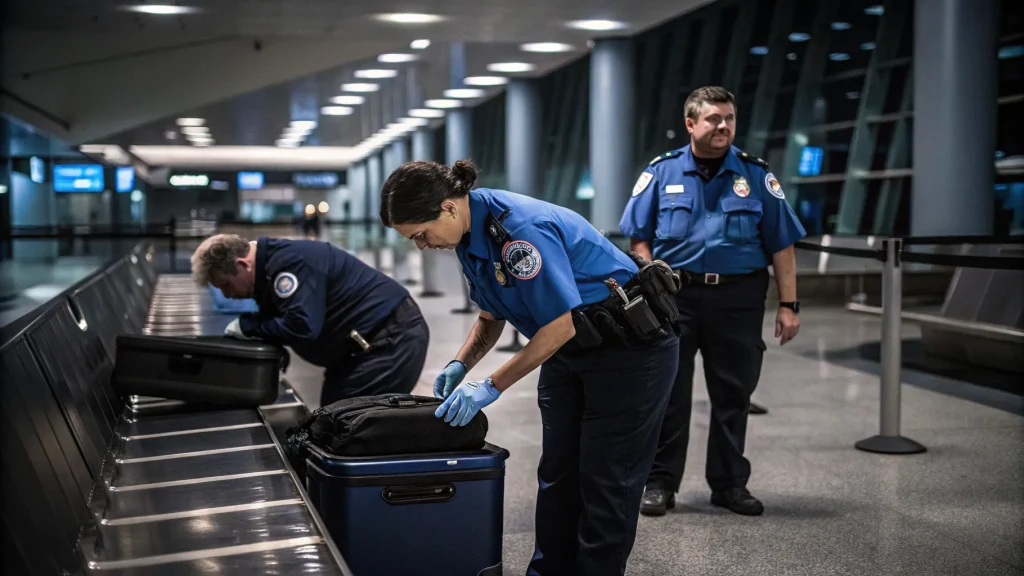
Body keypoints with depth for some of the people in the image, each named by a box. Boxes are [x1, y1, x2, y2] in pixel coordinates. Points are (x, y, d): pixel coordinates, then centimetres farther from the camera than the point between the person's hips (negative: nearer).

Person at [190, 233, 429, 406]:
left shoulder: (287, 262, -22)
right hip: (373, 338, 11)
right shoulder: (270, 266, 10)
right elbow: (281, 323, 14)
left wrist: (246, 326, -18)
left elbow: (301, 327, -30)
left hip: (395, 337, -11)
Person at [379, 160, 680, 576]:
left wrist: (491, 387, -21)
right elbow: (492, 315, 13)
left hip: (630, 349, -9)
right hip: (571, 352, 9)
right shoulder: (471, 235, 0)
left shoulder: (520, 229, -29)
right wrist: (460, 365, -3)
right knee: (557, 472, 10)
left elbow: (560, 325, -26)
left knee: (606, 480, -2)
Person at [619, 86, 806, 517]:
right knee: (667, 392, 3)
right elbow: (639, 238, 3)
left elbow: (781, 246, 4)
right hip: (675, 295, -1)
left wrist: (788, 305, -1)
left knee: (733, 394, 9)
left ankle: (729, 482, 23)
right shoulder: (661, 173, 4)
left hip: (738, 299, 1)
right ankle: (661, 482, 15)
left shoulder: (756, 175, 5)